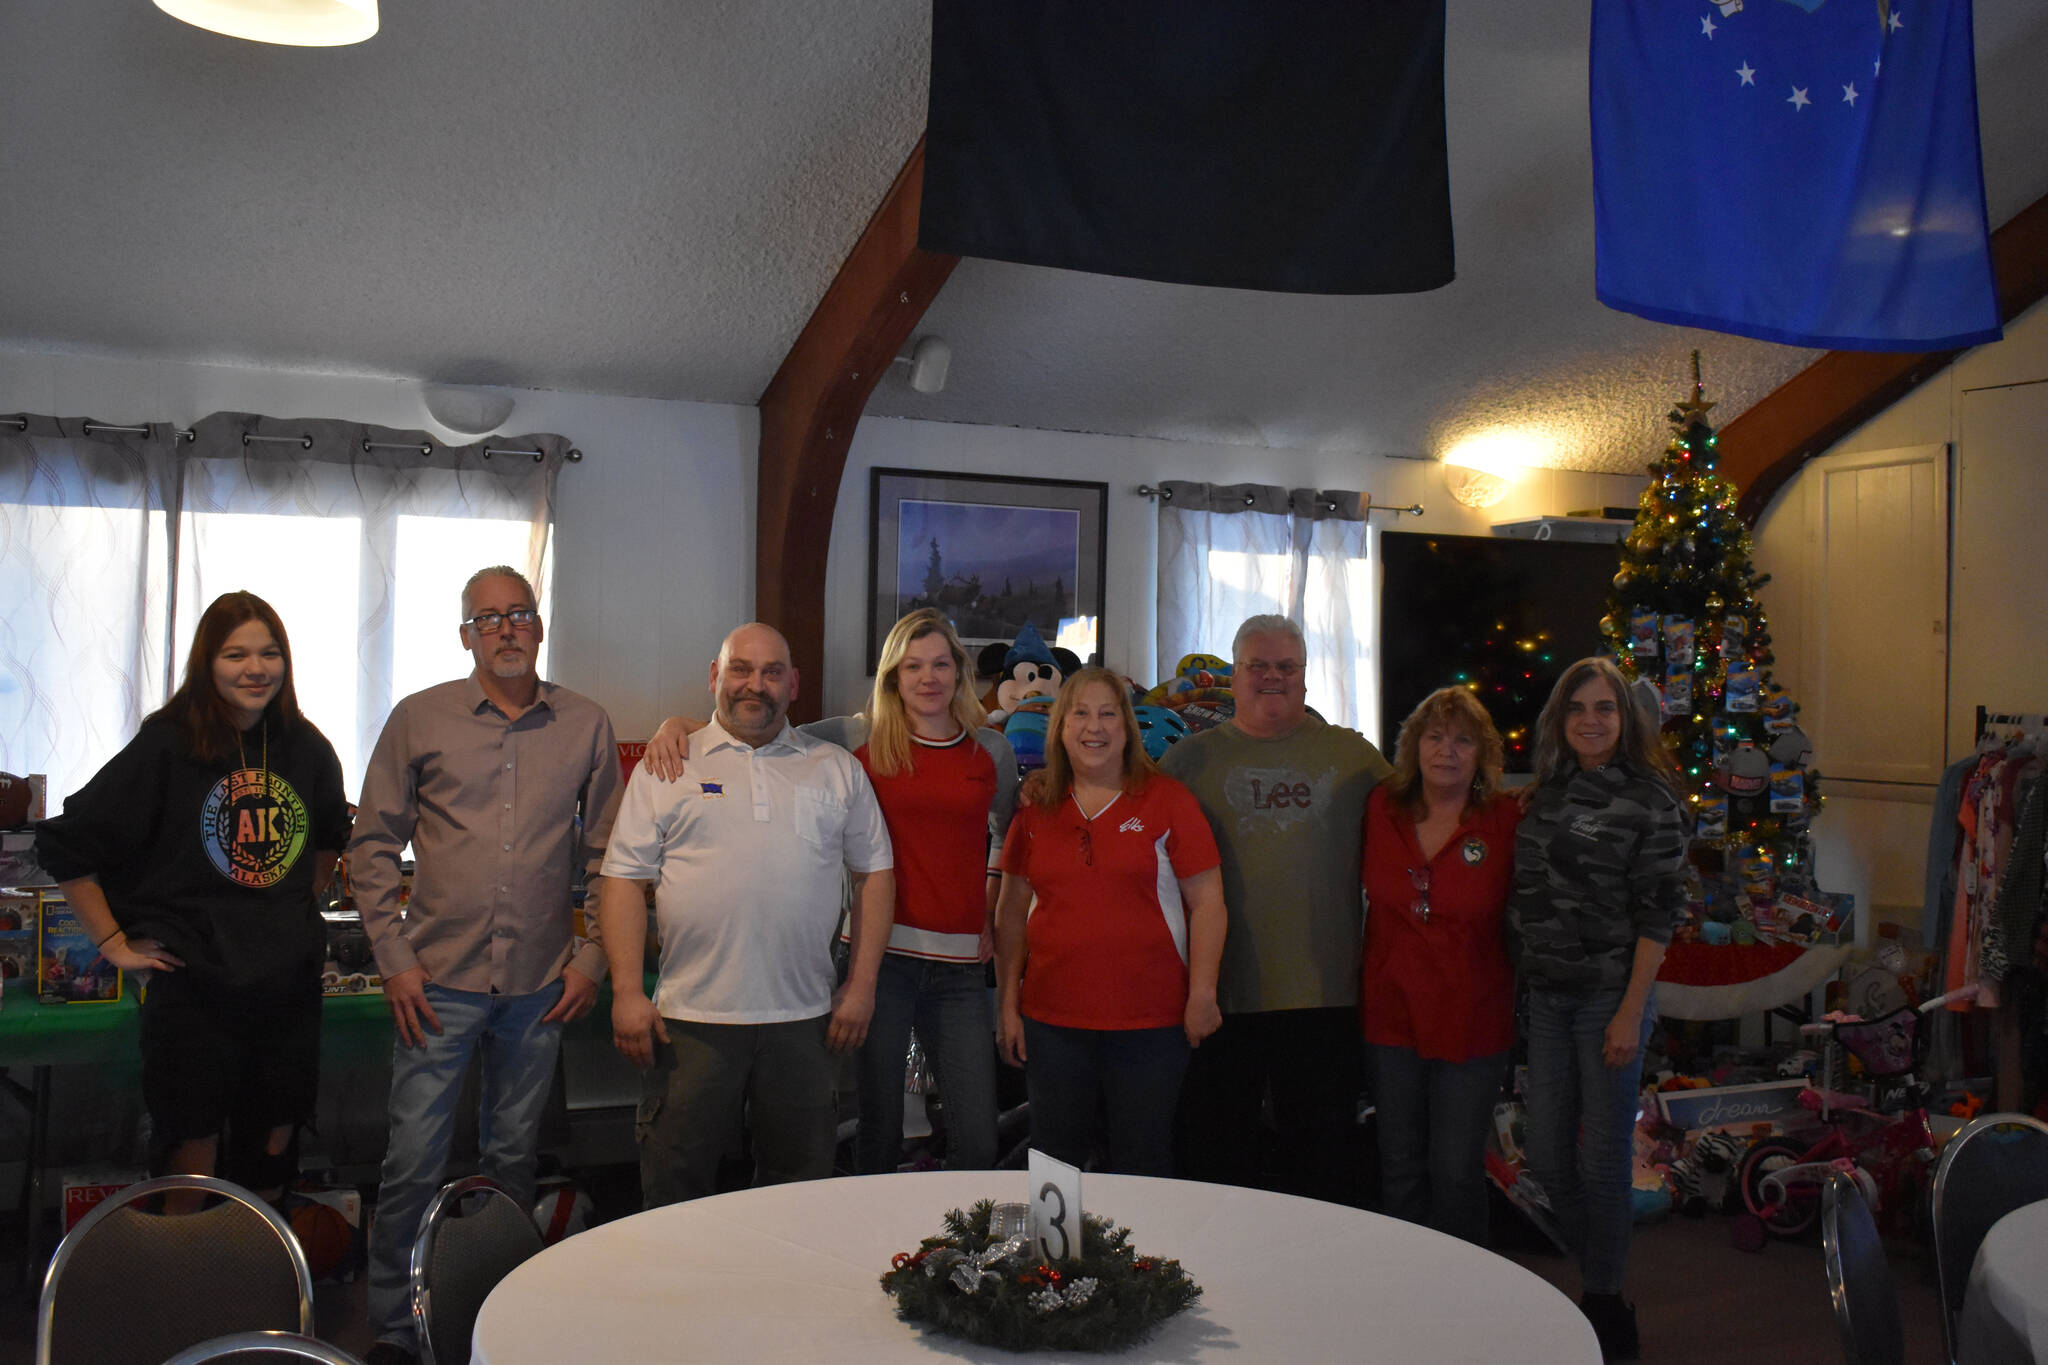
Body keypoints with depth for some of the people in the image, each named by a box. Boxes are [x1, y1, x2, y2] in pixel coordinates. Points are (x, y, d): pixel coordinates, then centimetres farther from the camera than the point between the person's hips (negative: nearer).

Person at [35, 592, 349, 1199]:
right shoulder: (167, 747, -9)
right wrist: (114, 943, -6)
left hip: (290, 982, 4)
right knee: (192, 1146, 5)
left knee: (271, 1152, 15)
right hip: (192, 981, -4)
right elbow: (65, 845, -6)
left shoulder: (308, 750, 4)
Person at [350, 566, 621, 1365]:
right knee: (413, 1162, 1)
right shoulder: (419, 719, 1)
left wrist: (592, 957, 2)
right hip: (439, 980, -1)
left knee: (513, 1158, 13)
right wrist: (394, 960, -3)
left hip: (540, 984, 2)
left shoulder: (586, 726, 4)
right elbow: (374, 844, 3)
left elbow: (607, 855, 8)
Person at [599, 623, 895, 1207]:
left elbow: (875, 873, 11)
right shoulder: (667, 768, 5)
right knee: (675, 1182, 5)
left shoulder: (837, 769, 10)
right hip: (691, 1014, -1)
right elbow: (625, 879, 2)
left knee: (801, 1177, 12)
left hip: (804, 1016, 2)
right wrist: (627, 992, -7)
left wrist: (861, 985, 3)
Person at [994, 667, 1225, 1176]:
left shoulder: (1166, 799, 0)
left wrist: (1202, 995, -6)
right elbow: (1012, 910, 11)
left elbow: (1206, 902, 0)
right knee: (1053, 1166, 11)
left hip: (1149, 1020, -2)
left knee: (1143, 1168, 7)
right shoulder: (1036, 806, 7)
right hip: (1051, 1018, 3)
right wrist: (1008, 1004, 7)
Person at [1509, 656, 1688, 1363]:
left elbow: (1659, 915, -10)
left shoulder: (1649, 799, -7)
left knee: (1603, 1160, 2)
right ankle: (1596, 1281, 29)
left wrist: (1630, 1013, -14)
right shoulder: (1547, 792, 9)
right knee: (1547, 1158, 10)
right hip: (1547, 997, 6)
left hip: (1608, 998, -5)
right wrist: (1528, 973, 8)